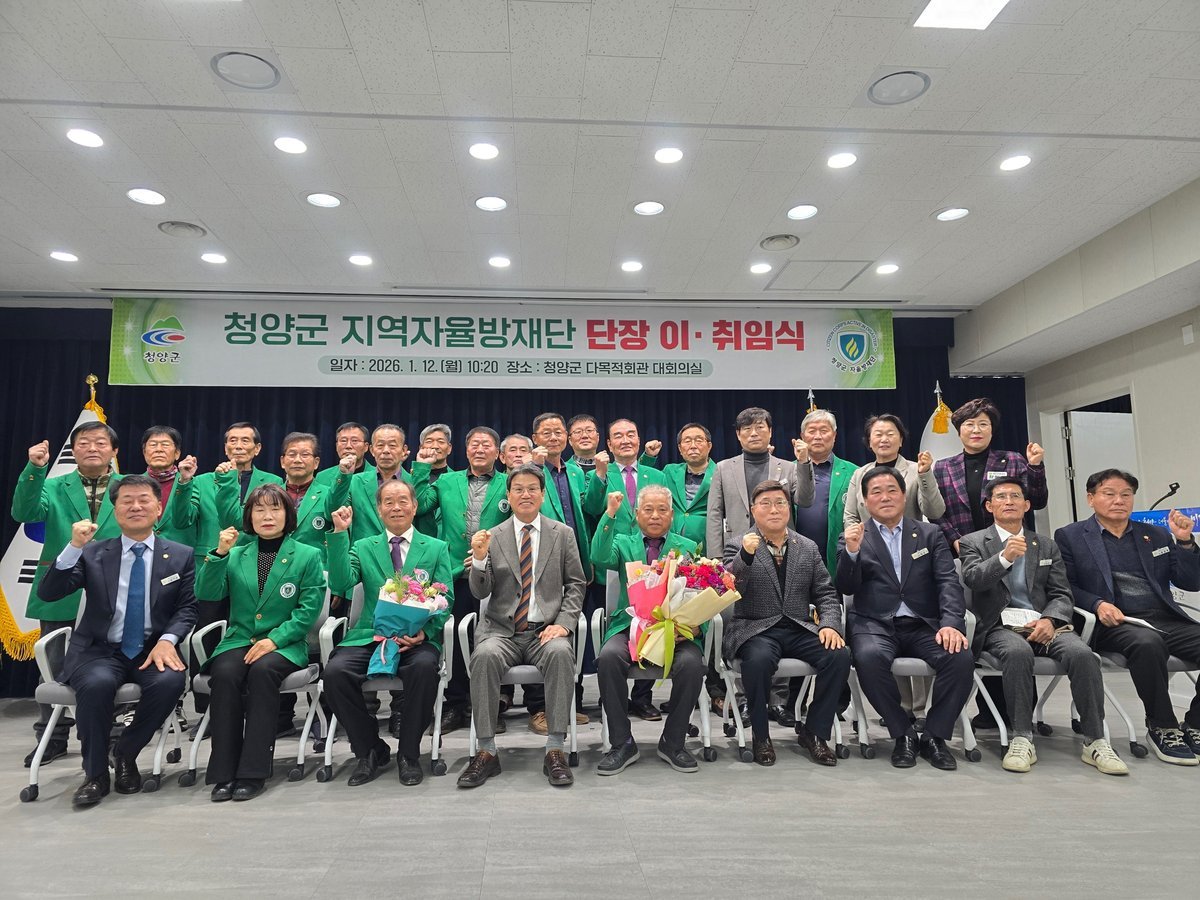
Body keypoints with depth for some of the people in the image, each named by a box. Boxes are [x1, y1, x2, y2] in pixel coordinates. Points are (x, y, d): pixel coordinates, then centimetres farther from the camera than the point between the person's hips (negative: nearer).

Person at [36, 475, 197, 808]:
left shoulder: (181, 556, 6)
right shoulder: (93, 553, 7)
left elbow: (188, 607, 3)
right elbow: (47, 594, -3)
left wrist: (167, 640, -17)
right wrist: (74, 547, -17)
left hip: (154, 649, 0)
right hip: (100, 650, 0)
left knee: (171, 680, -32)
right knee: (97, 683, -34)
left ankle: (126, 753, -2)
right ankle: (95, 773, -8)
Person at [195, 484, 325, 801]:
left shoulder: (308, 556, 6)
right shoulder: (235, 556, 15)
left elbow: (309, 610, -2)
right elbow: (207, 594, 2)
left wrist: (274, 639, -14)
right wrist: (219, 553, -10)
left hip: (284, 645, -2)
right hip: (238, 640, 2)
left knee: (263, 670, -33)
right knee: (225, 673, -29)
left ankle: (253, 771, -26)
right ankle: (223, 772, -22)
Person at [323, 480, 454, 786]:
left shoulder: (436, 548, 12)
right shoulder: (362, 548, 16)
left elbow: (445, 600, 4)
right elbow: (341, 585, -2)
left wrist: (424, 631, -15)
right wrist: (340, 533, -9)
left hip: (418, 638, -1)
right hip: (369, 636, 2)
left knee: (424, 667, -34)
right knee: (334, 672, -26)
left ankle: (408, 753, -9)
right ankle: (369, 750, -2)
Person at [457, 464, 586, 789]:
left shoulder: (563, 534, 8)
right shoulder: (492, 537, 7)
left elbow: (576, 584, 8)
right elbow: (480, 592, 3)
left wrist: (563, 623, -8)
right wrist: (480, 558, -17)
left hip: (547, 630, 0)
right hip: (502, 630, 1)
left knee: (561, 653, -33)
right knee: (484, 656, -31)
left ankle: (555, 750, -24)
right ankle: (486, 752, -20)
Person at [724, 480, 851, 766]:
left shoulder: (808, 548, 14)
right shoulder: (738, 546, 2)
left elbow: (825, 594, 13)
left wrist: (830, 624, -6)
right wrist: (745, 556, -29)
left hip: (799, 629, 4)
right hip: (756, 629, -3)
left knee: (839, 656, -22)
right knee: (759, 659, -35)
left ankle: (814, 732, -2)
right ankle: (761, 736, -9)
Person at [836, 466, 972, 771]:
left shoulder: (930, 534, 14)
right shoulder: (853, 537, 10)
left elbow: (949, 582, 3)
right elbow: (846, 588, 1)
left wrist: (951, 623, -15)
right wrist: (852, 551, -18)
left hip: (924, 625, 2)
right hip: (876, 625, -2)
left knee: (961, 658, -27)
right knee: (869, 657, -33)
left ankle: (934, 736, -6)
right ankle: (903, 733, -10)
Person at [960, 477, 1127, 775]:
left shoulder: (1046, 546, 20)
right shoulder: (973, 542, 9)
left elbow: (1062, 595, 13)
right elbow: (972, 579, -10)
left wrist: (1049, 619, -9)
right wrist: (1004, 557, -28)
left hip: (1044, 623, 3)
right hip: (1000, 626, -3)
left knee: (1082, 653, -27)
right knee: (1018, 652, -36)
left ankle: (1094, 741, -17)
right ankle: (1021, 739, -27)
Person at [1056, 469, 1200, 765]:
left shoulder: (1156, 535, 20)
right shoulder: (1070, 537, 8)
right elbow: (1065, 586, 1)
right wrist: (1097, 604, -16)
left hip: (1168, 619, 5)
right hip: (1114, 624, -4)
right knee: (1148, 643, -36)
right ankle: (1163, 728, -16)